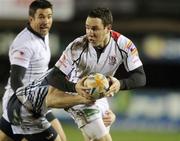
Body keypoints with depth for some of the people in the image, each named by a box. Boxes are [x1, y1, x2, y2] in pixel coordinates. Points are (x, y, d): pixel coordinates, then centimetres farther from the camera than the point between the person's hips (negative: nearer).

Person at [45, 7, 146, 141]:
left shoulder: (124, 45, -21)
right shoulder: (77, 47, -28)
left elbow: (140, 77, -21)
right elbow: (54, 77, -26)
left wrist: (121, 84, -42)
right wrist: (74, 87, -47)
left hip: (102, 97, 5)